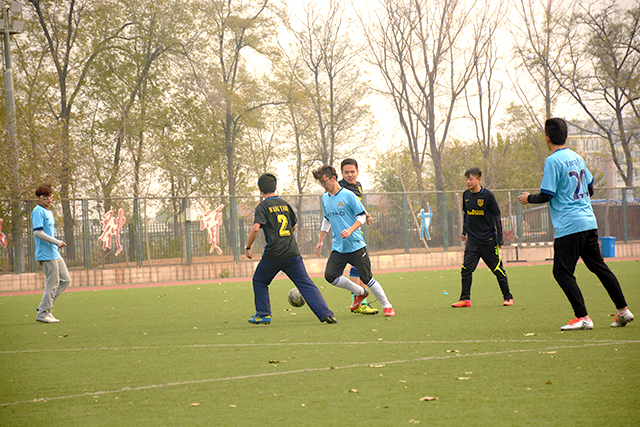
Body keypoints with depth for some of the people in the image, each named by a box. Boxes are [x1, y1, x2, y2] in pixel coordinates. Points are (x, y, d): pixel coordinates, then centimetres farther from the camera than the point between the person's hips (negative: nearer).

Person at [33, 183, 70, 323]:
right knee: (52, 284, -7)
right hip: (46, 254, -10)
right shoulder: (38, 211, -11)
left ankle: (45, 307, 14)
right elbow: (37, 232, -20)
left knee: (65, 280, 10)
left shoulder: (49, 212, 18)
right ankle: (43, 313, 1)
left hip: (55, 253, 10)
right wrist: (57, 242, -20)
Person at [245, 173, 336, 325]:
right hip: (293, 252, 4)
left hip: (273, 254, -4)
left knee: (259, 281, 19)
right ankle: (325, 313, -12)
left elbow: (255, 228, -16)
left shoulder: (262, 207, -2)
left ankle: (263, 314, 14)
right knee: (306, 284, 1)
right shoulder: (285, 204, 14)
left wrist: (247, 247, -5)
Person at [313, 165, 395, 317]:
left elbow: (362, 217, -8)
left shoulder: (348, 195, -9)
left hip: (356, 246, -5)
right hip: (338, 248, 6)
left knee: (367, 278, -4)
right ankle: (360, 292, 10)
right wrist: (321, 240, 22)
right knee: (330, 275, -12)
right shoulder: (325, 198, 10)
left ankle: (387, 306, 15)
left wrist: (350, 230, -23)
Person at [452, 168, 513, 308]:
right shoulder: (466, 195, 5)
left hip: (488, 239, -4)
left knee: (497, 269, 2)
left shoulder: (487, 195, -10)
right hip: (472, 240, 4)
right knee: (466, 269, -6)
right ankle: (465, 299, -1)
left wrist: (500, 239, -6)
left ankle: (508, 297, 14)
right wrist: (464, 232, 20)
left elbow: (497, 217, -5)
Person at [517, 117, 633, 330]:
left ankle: (583, 317, -8)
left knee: (562, 272, -3)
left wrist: (529, 198, 4)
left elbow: (546, 195, -15)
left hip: (569, 226, -8)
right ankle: (622, 310, 17)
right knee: (599, 266, 15)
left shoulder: (553, 161, -12)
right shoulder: (577, 157, 12)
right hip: (589, 223, 8)